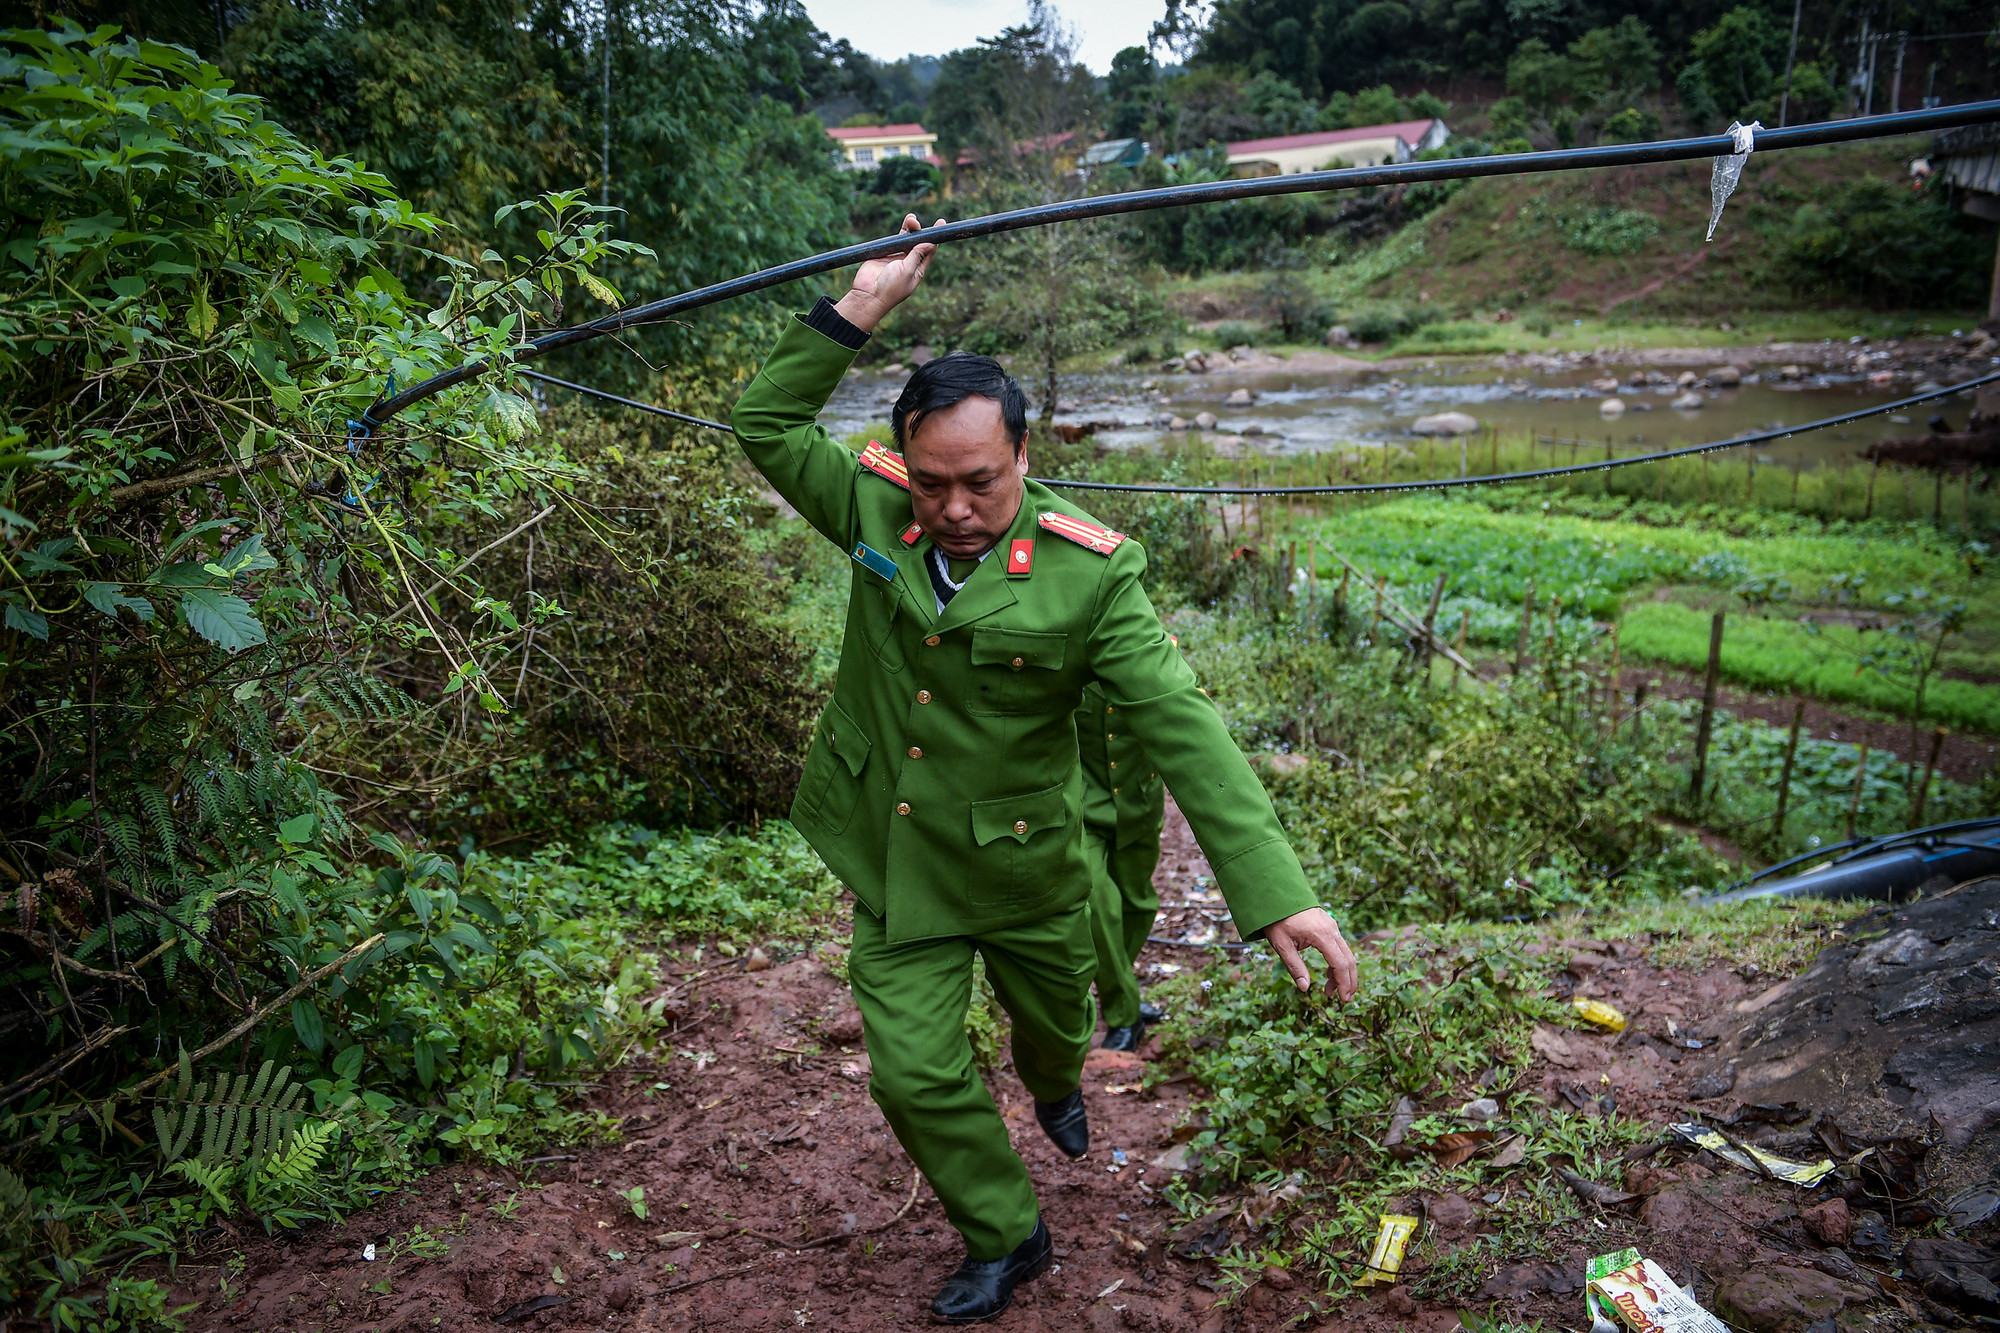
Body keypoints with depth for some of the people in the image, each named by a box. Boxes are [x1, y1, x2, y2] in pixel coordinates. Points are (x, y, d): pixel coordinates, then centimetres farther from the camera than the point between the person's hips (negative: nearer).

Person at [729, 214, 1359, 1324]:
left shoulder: (1088, 574, -21)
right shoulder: (873, 514, -9)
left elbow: (1181, 726, -25)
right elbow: (764, 422, -2)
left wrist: (1275, 890, -33)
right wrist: (859, 308, -15)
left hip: (1023, 867, -2)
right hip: (894, 867, 2)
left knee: (1052, 1022, 24)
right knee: (914, 1072, 5)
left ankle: (1054, 1092, 63)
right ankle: (1003, 1238, 32)